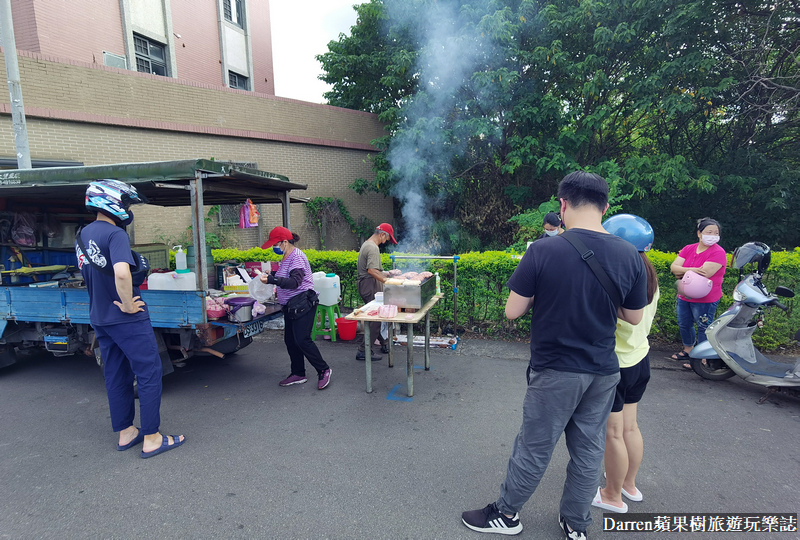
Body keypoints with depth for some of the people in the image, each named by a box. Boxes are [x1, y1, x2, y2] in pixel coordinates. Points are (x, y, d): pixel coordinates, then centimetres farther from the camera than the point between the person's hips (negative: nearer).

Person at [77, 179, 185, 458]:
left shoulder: (82, 235, 11)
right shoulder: (115, 234, -18)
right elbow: (121, 274, -34)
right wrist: (128, 305, -20)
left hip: (99, 318, 9)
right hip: (127, 320, -9)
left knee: (116, 377, 16)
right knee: (149, 374, 0)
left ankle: (125, 433, 28)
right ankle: (151, 439, 5)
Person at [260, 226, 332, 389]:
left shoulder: (297, 256, -16)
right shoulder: (287, 257, 14)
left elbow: (295, 282, -28)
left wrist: (272, 279, -34)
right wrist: (272, 275, 13)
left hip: (302, 303, -10)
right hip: (291, 305, 10)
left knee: (302, 340, -12)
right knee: (290, 340, 11)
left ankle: (323, 370, 3)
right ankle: (298, 374, 23)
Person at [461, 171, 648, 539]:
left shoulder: (542, 251, -19)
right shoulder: (630, 256, -6)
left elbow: (512, 311, -14)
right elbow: (634, 317, 4)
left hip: (556, 371, -4)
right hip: (604, 371, 4)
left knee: (534, 447, 12)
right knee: (589, 450, 19)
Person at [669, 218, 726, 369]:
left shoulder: (718, 252, -14)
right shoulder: (688, 249, 3)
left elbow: (704, 274, -24)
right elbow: (674, 267, -6)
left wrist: (682, 272, -11)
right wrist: (691, 270, -23)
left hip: (705, 300, -6)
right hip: (684, 297, 6)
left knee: (703, 328, 5)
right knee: (684, 324, 19)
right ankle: (688, 349, 40)